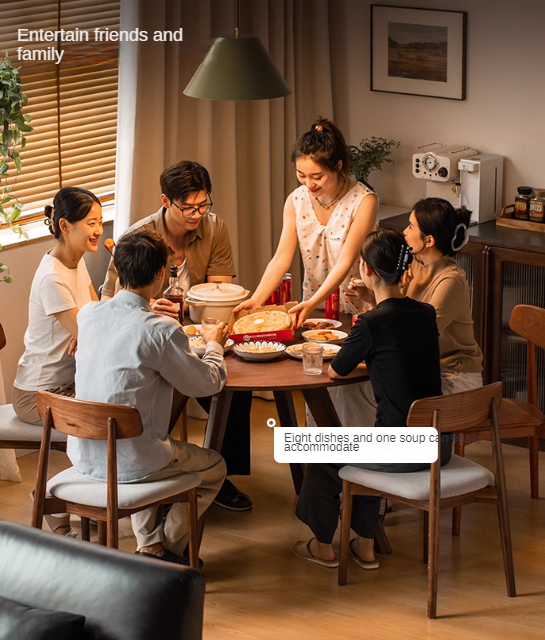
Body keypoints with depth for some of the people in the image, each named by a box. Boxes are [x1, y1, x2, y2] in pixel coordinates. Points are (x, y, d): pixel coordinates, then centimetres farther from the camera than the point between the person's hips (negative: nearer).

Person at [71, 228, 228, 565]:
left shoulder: (88, 314, -3)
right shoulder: (161, 331, -21)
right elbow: (209, 383, -8)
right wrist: (214, 344, 11)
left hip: (83, 457, 6)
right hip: (127, 463, -6)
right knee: (214, 466, 21)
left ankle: (149, 545, 32)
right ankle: (165, 548, 20)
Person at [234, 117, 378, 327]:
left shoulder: (364, 201, -14)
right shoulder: (296, 201, 0)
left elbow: (345, 263, -19)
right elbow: (282, 258, -4)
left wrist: (312, 303, -31)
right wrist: (256, 300, -19)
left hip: (355, 311, -4)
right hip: (313, 311, 4)